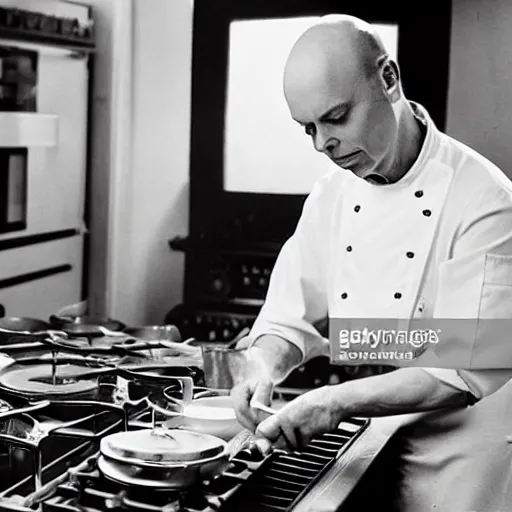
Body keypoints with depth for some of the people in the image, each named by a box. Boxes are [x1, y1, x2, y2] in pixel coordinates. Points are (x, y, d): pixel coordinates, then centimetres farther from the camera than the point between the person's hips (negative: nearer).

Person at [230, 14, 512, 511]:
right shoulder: (329, 196, 0)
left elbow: (467, 367, -24)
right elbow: (291, 318, 2)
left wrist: (338, 402, -30)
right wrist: (265, 368, -19)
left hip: (458, 462, -5)